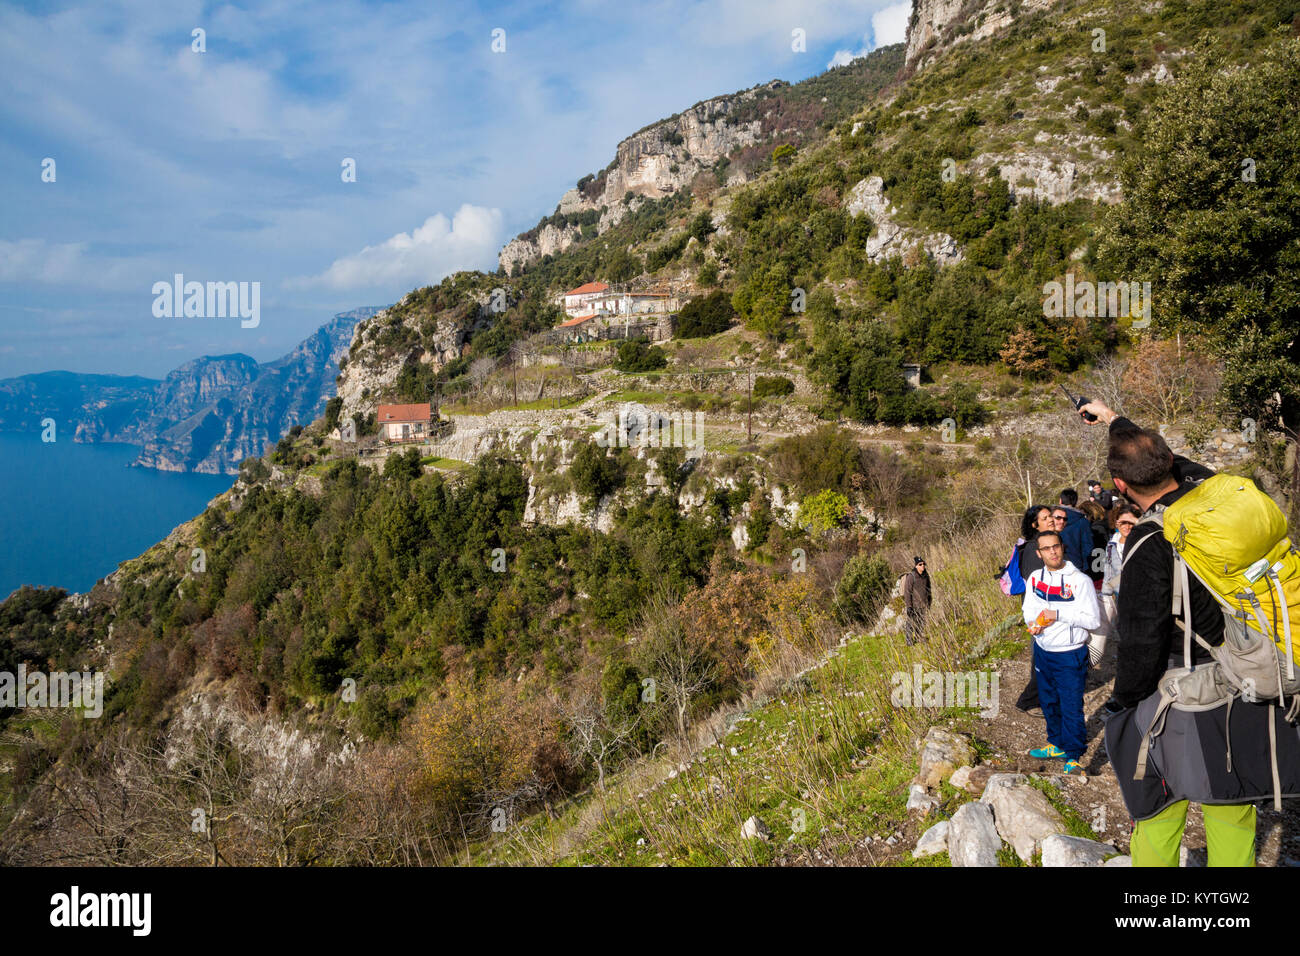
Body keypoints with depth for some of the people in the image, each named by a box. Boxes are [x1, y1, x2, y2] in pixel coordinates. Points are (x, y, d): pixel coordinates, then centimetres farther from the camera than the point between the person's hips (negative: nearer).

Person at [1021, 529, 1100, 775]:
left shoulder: (1080, 580, -15)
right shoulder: (1035, 578, 2)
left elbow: (1094, 620, -15)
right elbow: (1028, 609, 14)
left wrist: (1058, 615, -22)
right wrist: (1033, 623, -9)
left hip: (1070, 655, -6)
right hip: (1042, 651, 6)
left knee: (1071, 707, 0)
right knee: (1049, 702, 19)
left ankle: (1073, 756, 14)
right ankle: (1057, 745, 37)